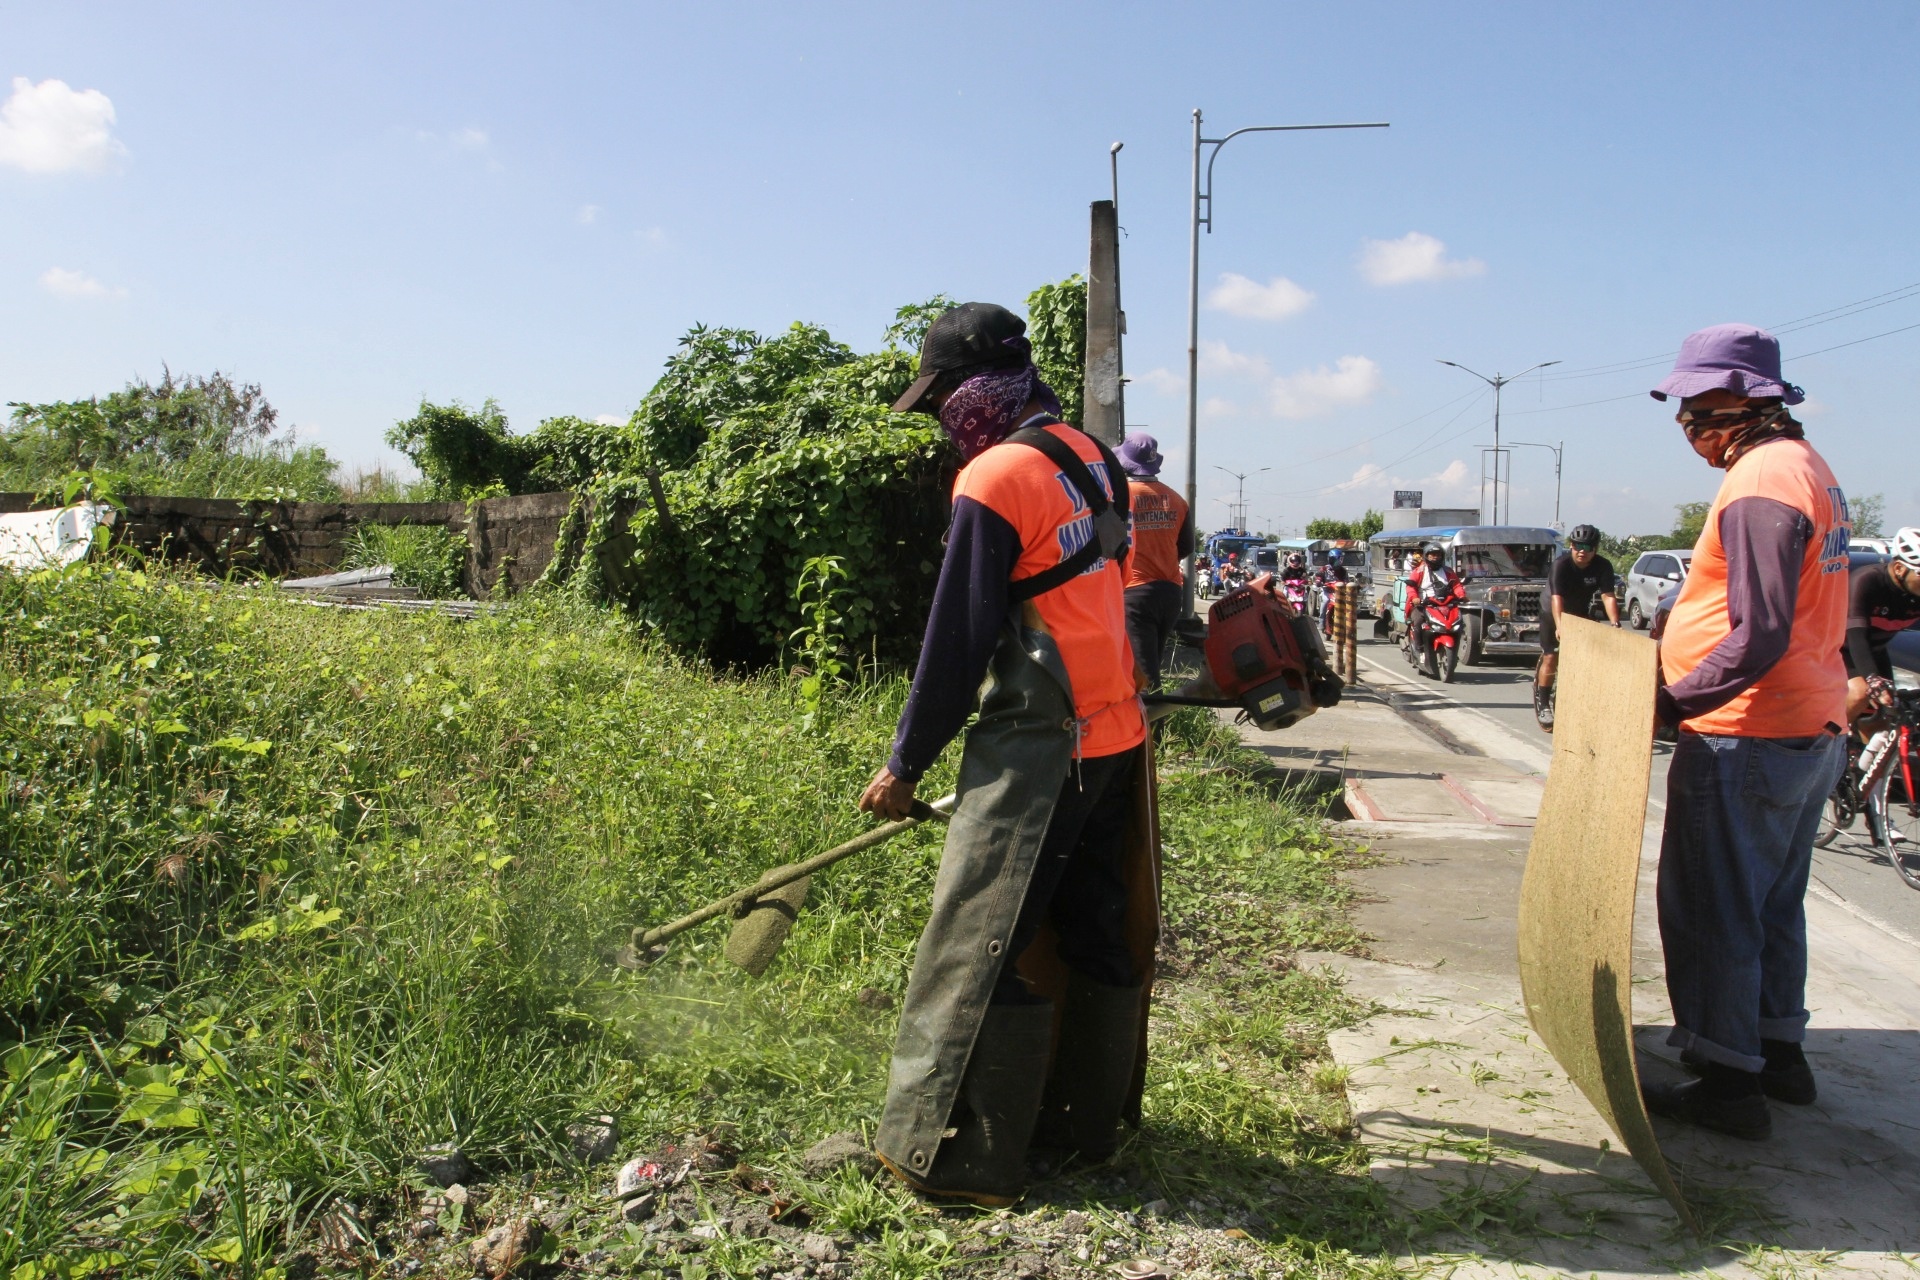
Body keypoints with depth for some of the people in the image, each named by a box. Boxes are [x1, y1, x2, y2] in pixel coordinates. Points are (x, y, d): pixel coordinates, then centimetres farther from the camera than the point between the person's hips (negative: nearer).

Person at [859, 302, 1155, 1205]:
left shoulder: (994, 480, -14)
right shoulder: (1090, 458, 11)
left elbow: (957, 642, -13)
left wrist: (906, 764, -3)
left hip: (1039, 746, -9)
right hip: (1117, 728, 9)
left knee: (979, 944, -1)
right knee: (1096, 928, 16)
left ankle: (957, 1156, 7)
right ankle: (1086, 1117, 29)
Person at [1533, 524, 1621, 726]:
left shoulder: (1603, 566, -19)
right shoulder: (1561, 564, -28)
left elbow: (1608, 596, -27)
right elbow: (1557, 598, -39)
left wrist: (1615, 624, -43)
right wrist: (1559, 626, -53)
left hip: (1582, 615, 4)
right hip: (1554, 615, -3)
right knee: (1551, 658, -11)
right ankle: (1543, 705, -1)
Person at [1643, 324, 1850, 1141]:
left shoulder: (1759, 483, -19)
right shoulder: (1808, 469, 14)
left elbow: (1760, 636, -26)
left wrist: (1672, 703, -24)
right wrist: (1677, 639, 18)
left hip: (1745, 739, -10)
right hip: (1811, 734, 10)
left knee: (1710, 912, -1)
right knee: (1773, 904, 20)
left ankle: (1728, 1082, 7)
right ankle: (1780, 1051, 32)